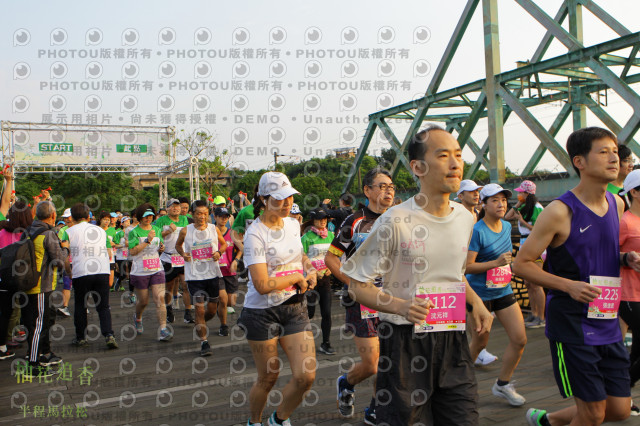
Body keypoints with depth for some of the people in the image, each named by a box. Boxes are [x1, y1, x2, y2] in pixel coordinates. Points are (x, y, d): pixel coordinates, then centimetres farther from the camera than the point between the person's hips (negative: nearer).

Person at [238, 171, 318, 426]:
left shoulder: (293, 224, 5)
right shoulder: (255, 234, -17)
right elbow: (262, 285, -24)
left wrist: (309, 268, 7)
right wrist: (296, 277, -12)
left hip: (295, 309, 6)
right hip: (263, 313, -6)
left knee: (306, 376, -2)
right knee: (268, 378, 8)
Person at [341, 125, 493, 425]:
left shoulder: (465, 218, 7)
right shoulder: (395, 222, -14)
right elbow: (357, 286, -10)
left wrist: (475, 302, 5)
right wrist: (400, 306, -25)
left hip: (452, 340, 5)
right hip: (405, 341, -5)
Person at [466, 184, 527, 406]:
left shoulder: (507, 226, 6)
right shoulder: (476, 231, -18)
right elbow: (466, 266, -21)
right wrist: (496, 263, -27)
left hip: (503, 291, 7)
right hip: (479, 293, -6)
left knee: (520, 339, 1)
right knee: (480, 342, 6)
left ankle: (502, 384, 20)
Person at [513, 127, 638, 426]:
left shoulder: (616, 204, 6)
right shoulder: (560, 212, -16)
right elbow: (521, 264, -13)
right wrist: (569, 285, -23)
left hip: (607, 323, 7)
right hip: (571, 325, -7)